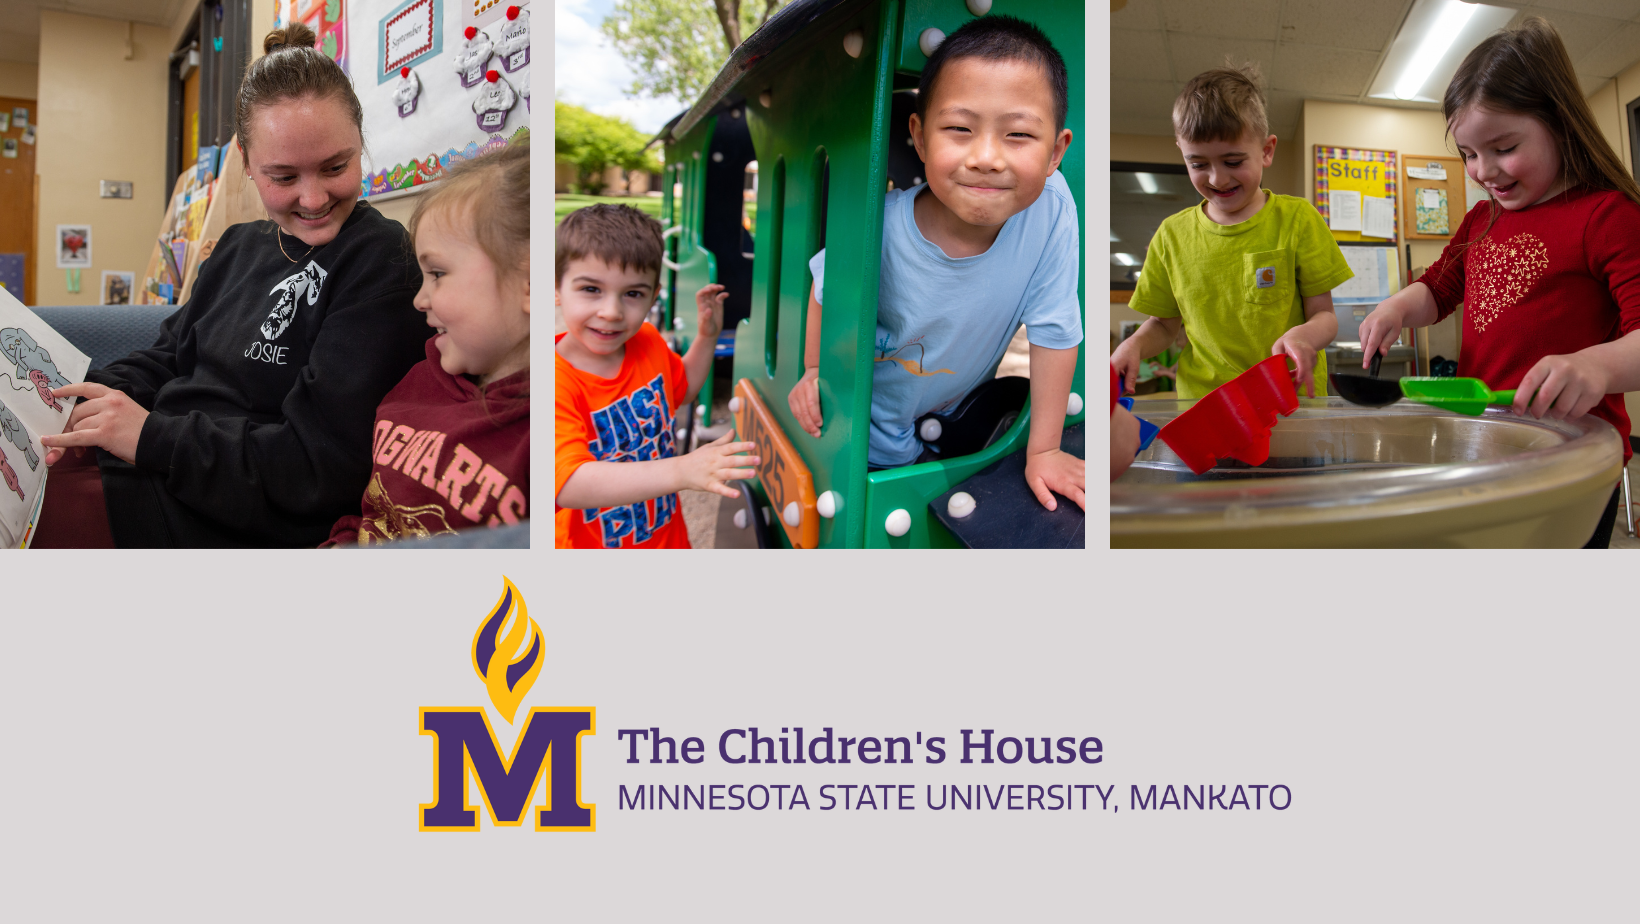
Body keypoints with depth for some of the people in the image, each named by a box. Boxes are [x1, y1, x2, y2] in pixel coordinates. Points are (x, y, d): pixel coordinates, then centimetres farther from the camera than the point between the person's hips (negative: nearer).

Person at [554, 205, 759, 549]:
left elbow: (682, 387, 17)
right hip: (590, 545, -6)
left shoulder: (648, 343, -6)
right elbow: (568, 485, -42)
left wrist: (707, 336, 0)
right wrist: (681, 471, -49)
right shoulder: (557, 384, -30)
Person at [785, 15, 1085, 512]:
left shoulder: (1051, 208, -33)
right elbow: (830, 284, -10)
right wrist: (816, 369, -4)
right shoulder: (880, 226, -34)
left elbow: (1053, 331, -22)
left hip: (962, 405, 2)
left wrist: (1043, 451, -15)